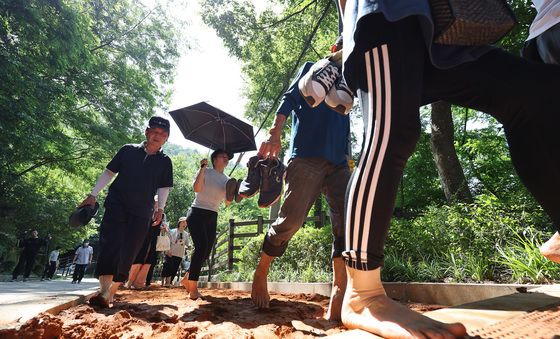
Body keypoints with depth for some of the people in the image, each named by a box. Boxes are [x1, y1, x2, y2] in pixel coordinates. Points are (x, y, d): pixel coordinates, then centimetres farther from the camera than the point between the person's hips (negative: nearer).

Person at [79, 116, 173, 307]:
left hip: (141, 213, 1)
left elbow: (164, 187, 9)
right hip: (117, 204, -1)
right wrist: (93, 195, 6)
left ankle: (110, 293, 11)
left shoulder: (165, 162, 6)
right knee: (110, 243, -14)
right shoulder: (128, 150, 5)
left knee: (128, 252, 0)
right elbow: (109, 172, 9)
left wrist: (160, 208, -3)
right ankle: (104, 288, -14)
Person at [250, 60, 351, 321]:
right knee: (291, 219, -14)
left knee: (347, 223, -11)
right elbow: (289, 99, 3)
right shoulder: (311, 70, 18)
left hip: (338, 162, 6)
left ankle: (338, 296, -12)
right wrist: (275, 133, -14)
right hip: (306, 156, -6)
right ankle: (260, 275, 8)